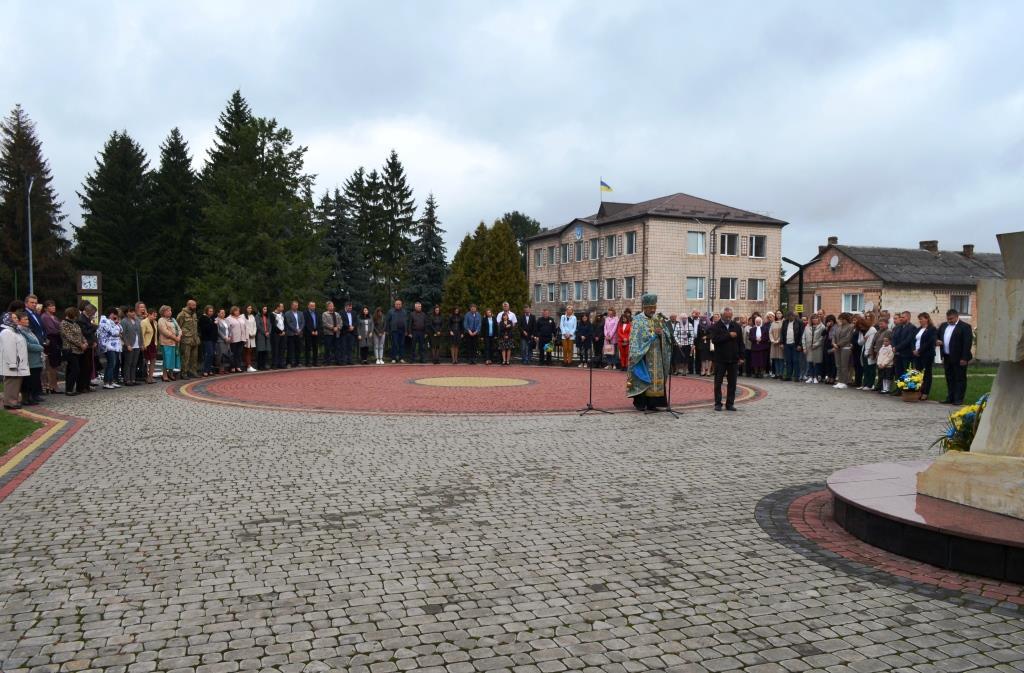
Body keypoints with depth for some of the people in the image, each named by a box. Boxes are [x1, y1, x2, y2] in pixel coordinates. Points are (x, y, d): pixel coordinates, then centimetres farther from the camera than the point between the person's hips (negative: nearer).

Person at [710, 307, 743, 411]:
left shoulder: (736, 326, 7)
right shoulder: (716, 326, -3)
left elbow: (740, 342, 8)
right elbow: (714, 339, -19)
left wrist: (741, 356, 3)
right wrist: (729, 335, -19)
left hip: (733, 359, 3)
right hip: (720, 359, -3)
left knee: (732, 383, 5)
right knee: (718, 382, 2)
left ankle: (730, 403, 12)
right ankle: (718, 403, 10)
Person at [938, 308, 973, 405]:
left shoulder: (965, 327, -9)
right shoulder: (944, 326, 13)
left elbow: (967, 343, -14)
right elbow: (937, 335, 26)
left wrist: (964, 358, -18)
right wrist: (937, 340, 1)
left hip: (959, 358, -7)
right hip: (947, 357, 7)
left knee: (960, 378, 0)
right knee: (949, 379, 12)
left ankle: (959, 399, 2)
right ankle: (950, 398, 19)